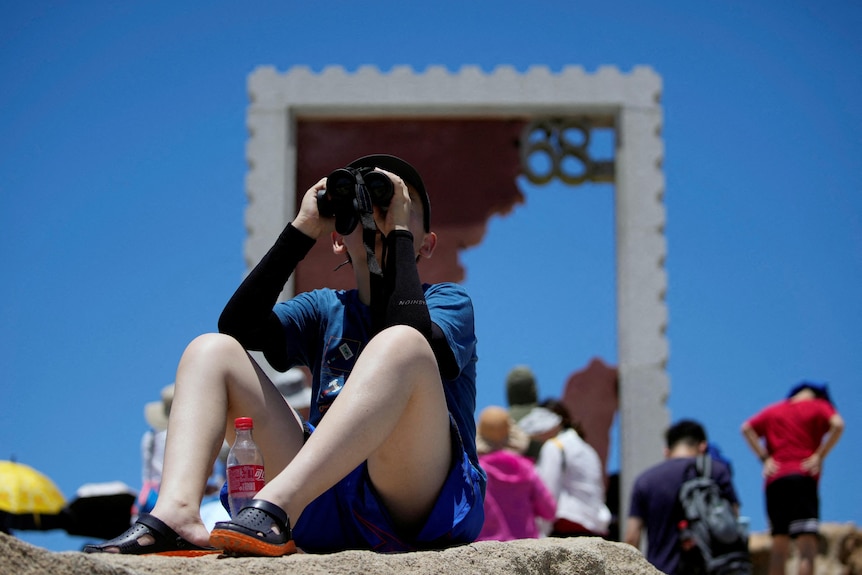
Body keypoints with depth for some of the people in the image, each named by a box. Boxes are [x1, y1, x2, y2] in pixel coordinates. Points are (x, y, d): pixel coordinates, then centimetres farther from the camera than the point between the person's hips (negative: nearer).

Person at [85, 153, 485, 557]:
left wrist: (398, 231, -4)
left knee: (401, 343, -29)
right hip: (327, 505, 4)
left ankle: (273, 510, -44)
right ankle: (177, 513, -26)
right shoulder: (325, 309, 22)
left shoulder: (449, 300, 11)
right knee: (212, 349, 3)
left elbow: (412, 337, -14)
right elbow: (238, 325, 2)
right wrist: (302, 230, 2)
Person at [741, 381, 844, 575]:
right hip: (804, 478, -3)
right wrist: (819, 456, -4)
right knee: (807, 546, -9)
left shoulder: (773, 410, 20)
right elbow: (837, 425, -8)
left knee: (779, 542, 6)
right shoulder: (819, 406, 11)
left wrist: (765, 458, 4)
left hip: (775, 479, 4)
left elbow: (747, 428, 8)